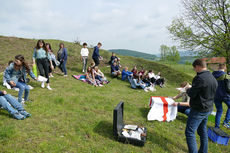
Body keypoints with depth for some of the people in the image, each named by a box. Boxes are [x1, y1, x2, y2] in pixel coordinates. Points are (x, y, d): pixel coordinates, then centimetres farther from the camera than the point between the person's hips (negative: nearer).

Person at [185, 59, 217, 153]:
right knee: (202, 130, 21)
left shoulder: (200, 78, -22)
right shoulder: (213, 78, 7)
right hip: (208, 109, 9)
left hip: (199, 110, -9)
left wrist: (188, 89, 0)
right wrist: (191, 89, 12)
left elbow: (192, 94, -21)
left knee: (189, 132, -2)